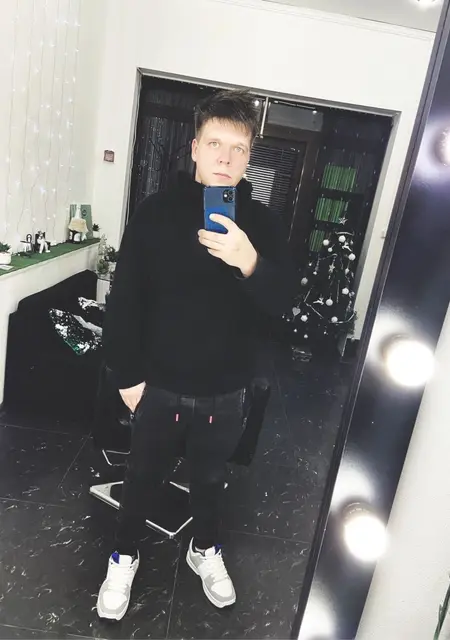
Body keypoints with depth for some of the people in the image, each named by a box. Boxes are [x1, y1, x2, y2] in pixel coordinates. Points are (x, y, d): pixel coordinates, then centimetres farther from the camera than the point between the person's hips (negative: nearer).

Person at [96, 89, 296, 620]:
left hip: (226, 392, 1)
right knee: (143, 477, 19)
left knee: (210, 479, 23)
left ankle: (204, 549, 52)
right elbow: (124, 300, -7)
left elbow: (280, 302, -12)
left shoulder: (261, 223, -6)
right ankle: (124, 557, 47)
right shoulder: (156, 212, -10)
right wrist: (127, 375, -7)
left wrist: (249, 263, -32)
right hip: (160, 385, -1)